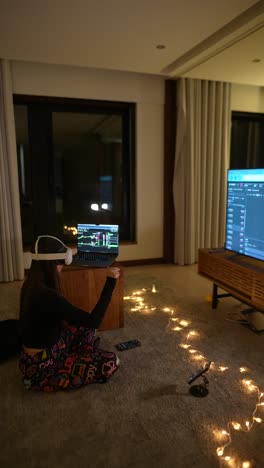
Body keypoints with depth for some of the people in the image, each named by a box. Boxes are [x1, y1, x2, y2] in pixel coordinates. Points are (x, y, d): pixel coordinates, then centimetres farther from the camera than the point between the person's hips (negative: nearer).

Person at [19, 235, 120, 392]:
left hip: (46, 352, 9)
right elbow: (94, 321, -32)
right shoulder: (47, 295, -33)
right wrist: (110, 282, -27)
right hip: (41, 367, -9)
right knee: (111, 363, -11)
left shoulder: (32, 284, -3)